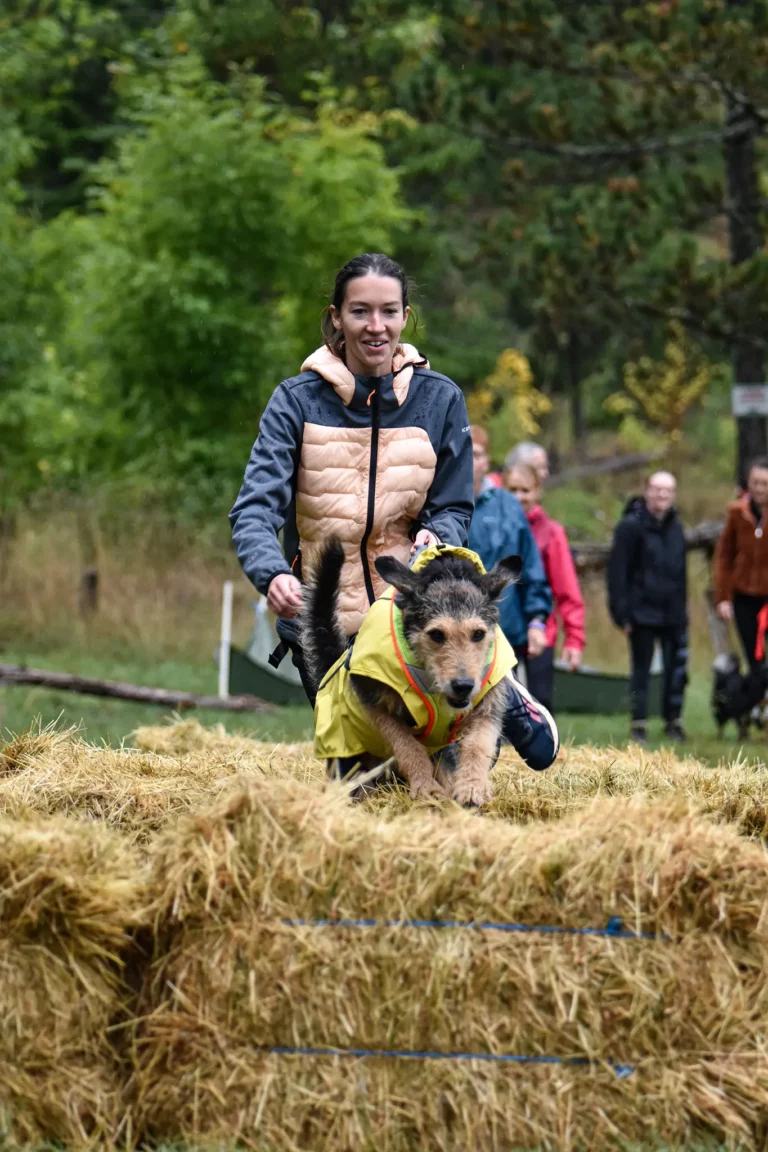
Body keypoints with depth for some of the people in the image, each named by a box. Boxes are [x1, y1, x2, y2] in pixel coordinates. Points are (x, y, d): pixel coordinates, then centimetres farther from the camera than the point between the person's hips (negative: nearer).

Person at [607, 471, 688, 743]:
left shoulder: (676, 527, 11)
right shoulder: (631, 526, -8)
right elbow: (618, 571, -10)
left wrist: (682, 610, 17)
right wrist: (621, 612, -14)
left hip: (672, 612, 5)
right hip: (642, 612, -5)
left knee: (677, 669, 3)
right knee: (641, 669, 2)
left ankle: (673, 721, 15)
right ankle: (639, 724, 10)